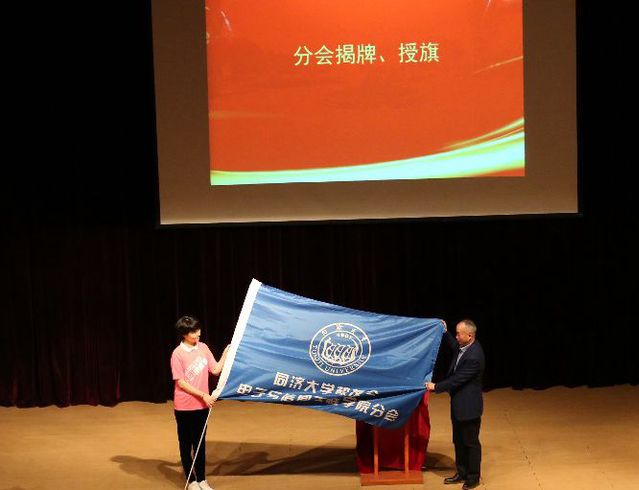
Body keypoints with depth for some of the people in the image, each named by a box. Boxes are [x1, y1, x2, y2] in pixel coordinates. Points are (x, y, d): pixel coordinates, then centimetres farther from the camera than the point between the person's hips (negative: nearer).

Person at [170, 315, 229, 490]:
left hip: (202, 405, 5)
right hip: (184, 407, -5)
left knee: (200, 444, 12)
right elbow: (181, 383, -14)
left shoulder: (203, 348, 2)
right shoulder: (178, 354, -14)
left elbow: (216, 370, 4)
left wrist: (226, 353, -4)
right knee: (186, 444, 7)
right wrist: (203, 394, -17)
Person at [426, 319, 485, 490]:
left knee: (471, 442, 7)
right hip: (458, 404, 9)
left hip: (468, 406, -9)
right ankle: (462, 473, 32)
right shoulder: (465, 346, -2)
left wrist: (436, 386, -17)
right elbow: (455, 346, 25)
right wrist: (445, 333, 14)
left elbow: (457, 379, -25)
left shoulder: (474, 357, -30)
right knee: (458, 441, 19)